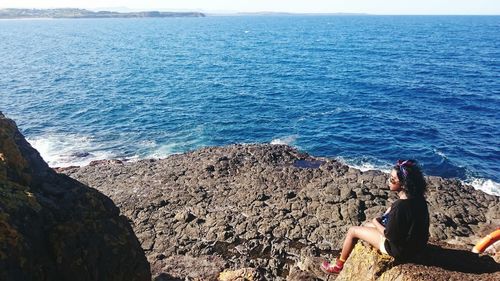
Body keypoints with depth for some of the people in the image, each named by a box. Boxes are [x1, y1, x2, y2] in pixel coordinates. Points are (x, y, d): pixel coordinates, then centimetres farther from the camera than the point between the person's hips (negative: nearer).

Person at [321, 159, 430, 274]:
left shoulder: (400, 206, -34)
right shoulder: (418, 198, -8)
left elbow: (390, 236, -24)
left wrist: (376, 222, -7)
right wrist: (383, 220, -1)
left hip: (400, 249, -8)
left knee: (353, 231, 5)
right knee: (368, 226, 25)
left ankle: (338, 265, 25)